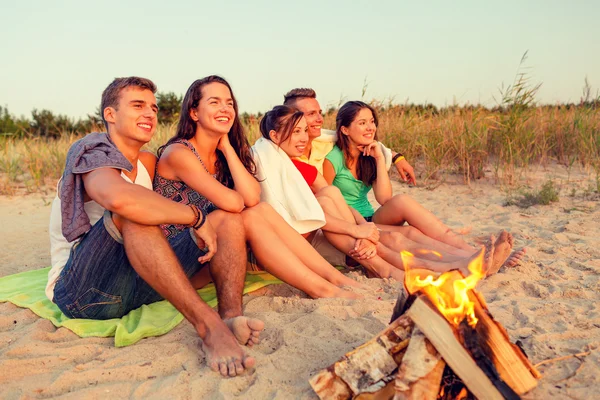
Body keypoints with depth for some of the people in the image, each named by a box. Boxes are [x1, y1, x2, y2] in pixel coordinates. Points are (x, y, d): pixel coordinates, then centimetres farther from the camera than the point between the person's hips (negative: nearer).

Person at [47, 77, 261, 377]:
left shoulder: (148, 162, 15)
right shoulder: (92, 152, -9)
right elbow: (118, 197, -34)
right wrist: (196, 216, -26)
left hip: (137, 284, 7)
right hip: (81, 292, -7)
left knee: (229, 222, -4)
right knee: (131, 212, -34)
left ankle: (231, 316, -30)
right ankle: (207, 324, -39)